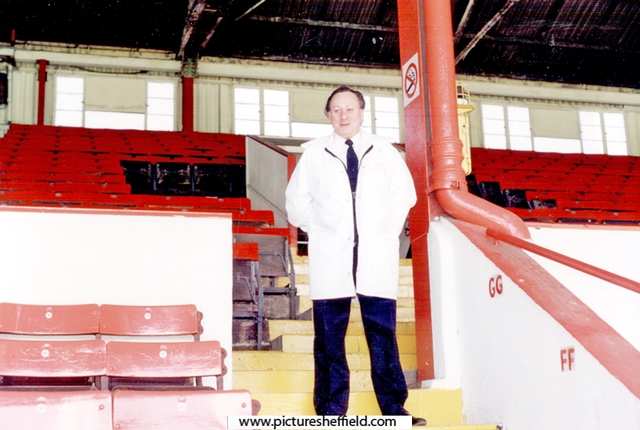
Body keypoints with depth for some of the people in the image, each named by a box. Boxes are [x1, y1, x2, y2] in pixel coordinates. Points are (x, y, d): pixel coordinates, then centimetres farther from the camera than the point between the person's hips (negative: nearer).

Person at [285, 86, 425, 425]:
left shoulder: (383, 150, 13)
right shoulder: (313, 152, 11)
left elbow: (404, 193, 17)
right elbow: (297, 199, 15)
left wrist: (388, 231, 9)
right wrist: (317, 232, 7)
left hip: (378, 258, 0)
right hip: (330, 259, 0)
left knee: (383, 334, -1)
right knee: (329, 338, -1)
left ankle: (394, 409, 5)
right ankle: (331, 412, 5)